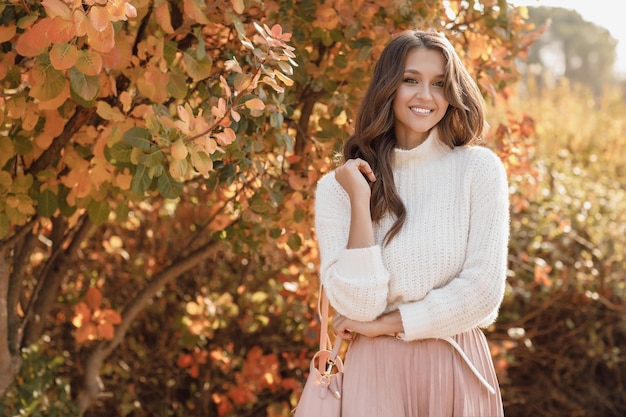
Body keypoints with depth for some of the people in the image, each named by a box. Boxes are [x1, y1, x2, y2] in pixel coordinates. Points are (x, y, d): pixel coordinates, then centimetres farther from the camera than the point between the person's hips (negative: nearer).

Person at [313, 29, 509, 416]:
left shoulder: (479, 167, -5)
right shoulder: (338, 185, -4)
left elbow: (484, 289, -11)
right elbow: (359, 304, -13)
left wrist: (385, 325, -10)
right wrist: (359, 200, -17)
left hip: (458, 368, 0)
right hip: (377, 370, 0)